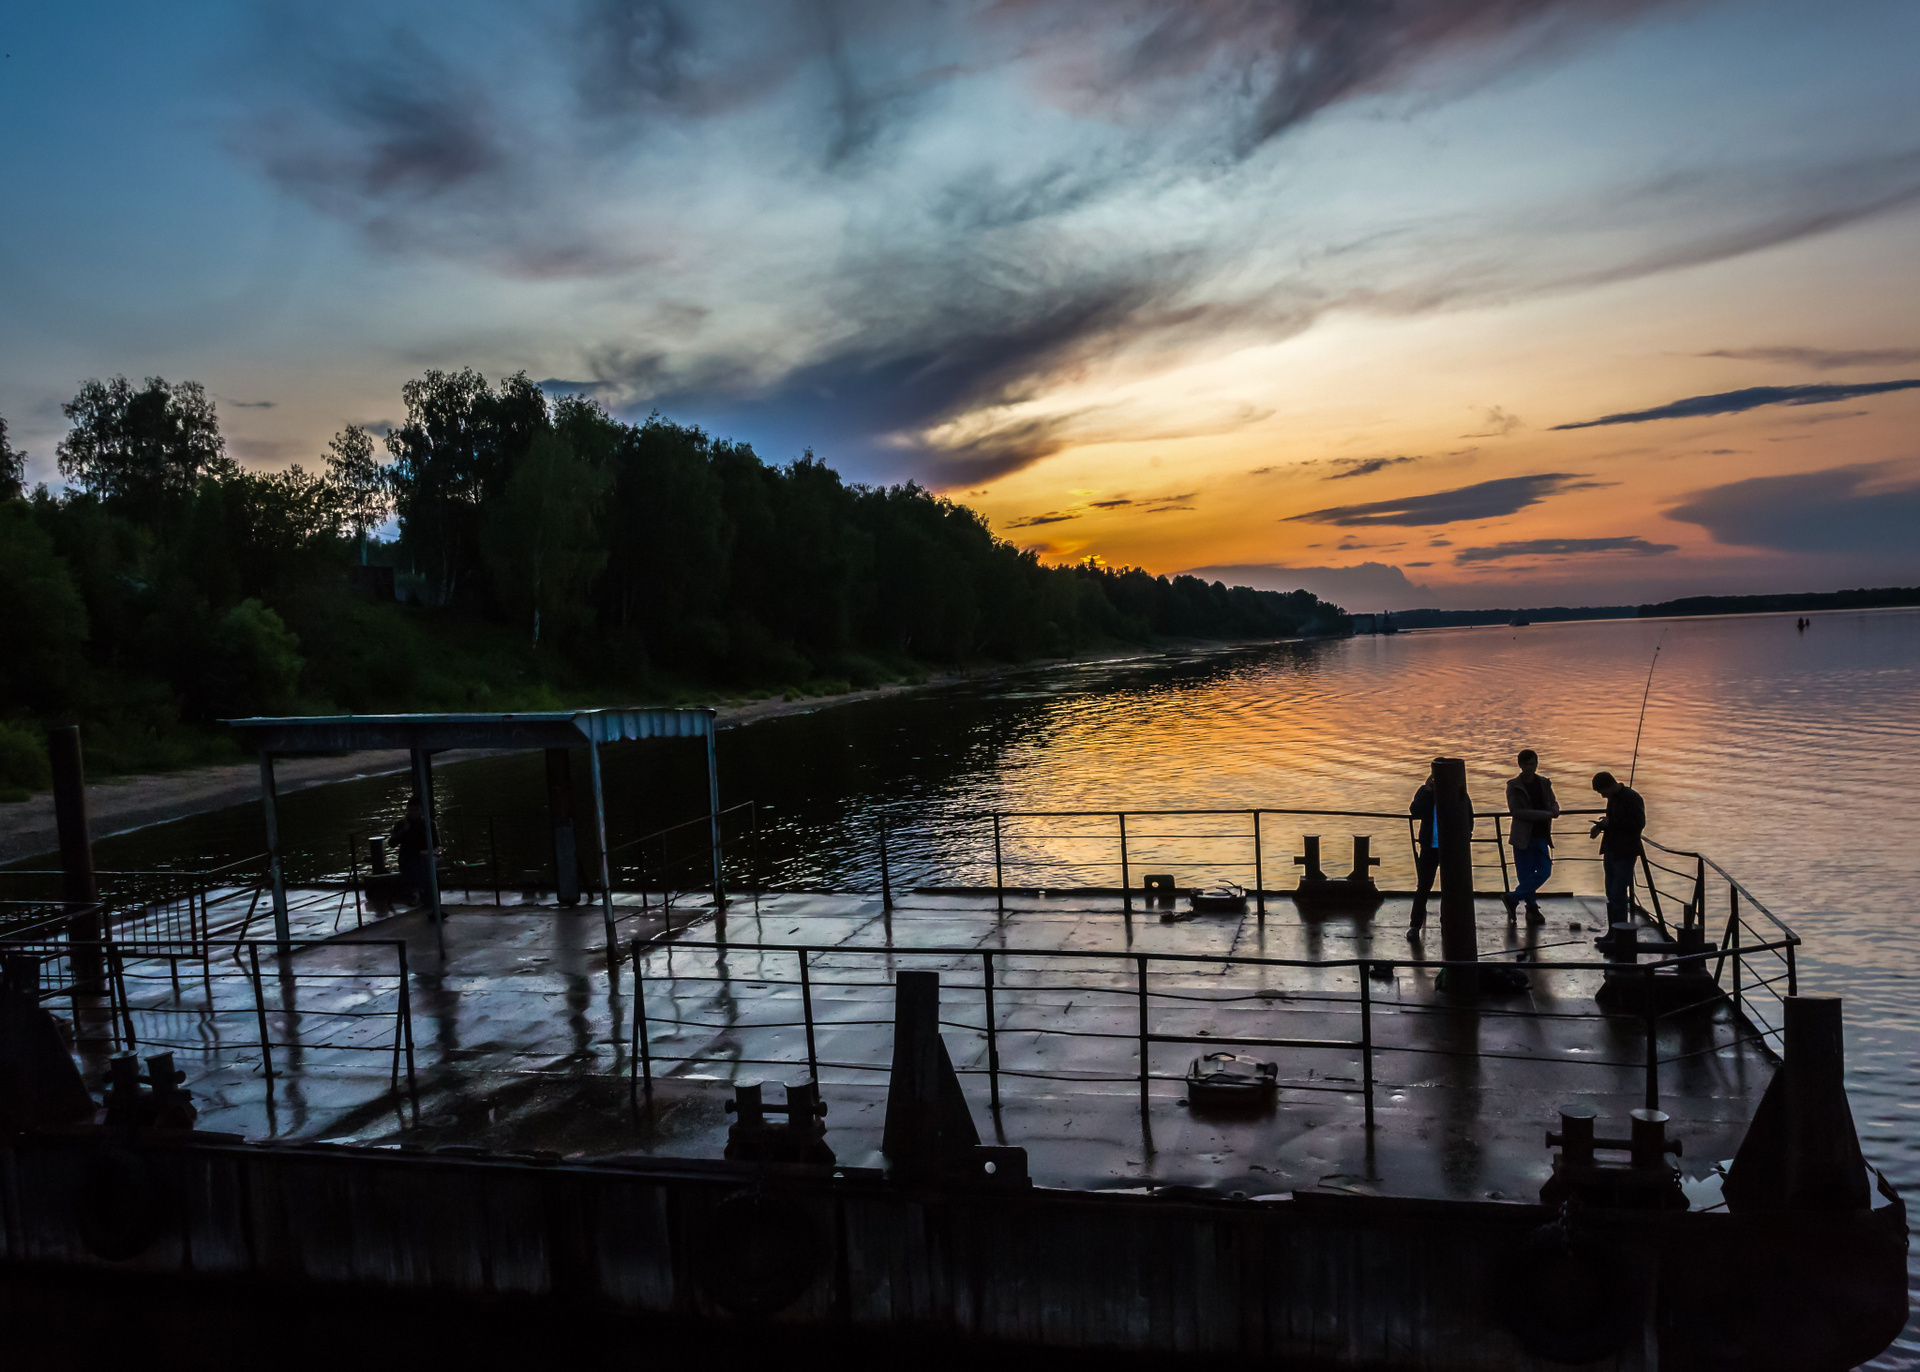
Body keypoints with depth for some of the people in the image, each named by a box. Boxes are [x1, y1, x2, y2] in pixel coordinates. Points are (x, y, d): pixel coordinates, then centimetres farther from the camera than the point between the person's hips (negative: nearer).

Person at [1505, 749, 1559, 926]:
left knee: (1544, 871, -1)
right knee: (1526, 875, -1)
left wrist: (1555, 809, -11)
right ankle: (1532, 908, 13)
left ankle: (1513, 899, 9)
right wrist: (1545, 814, -19)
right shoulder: (1513, 786, -6)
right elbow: (1515, 811, -15)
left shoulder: (1544, 784, 9)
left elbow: (1553, 803, 16)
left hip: (1541, 836, 5)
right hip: (1523, 837, -4)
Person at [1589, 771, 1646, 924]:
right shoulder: (1613, 798, 11)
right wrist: (1601, 826, 4)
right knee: (1611, 894, 10)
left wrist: (1610, 822, -20)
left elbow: (1639, 824, -19)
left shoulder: (1632, 798, -15)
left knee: (1618, 894, -9)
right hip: (1611, 851, 9)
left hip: (1625, 853, -9)